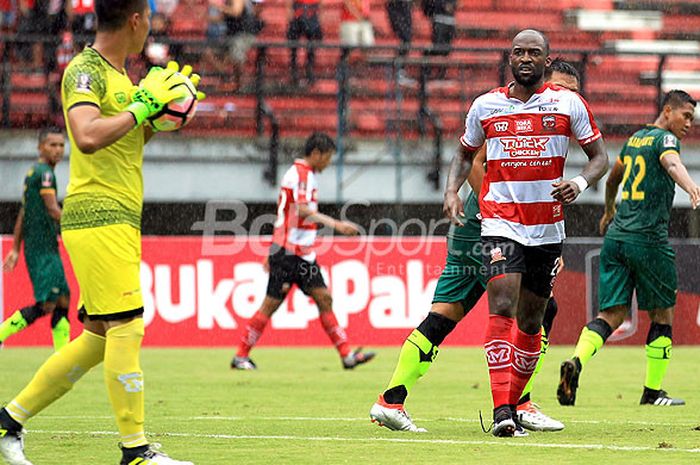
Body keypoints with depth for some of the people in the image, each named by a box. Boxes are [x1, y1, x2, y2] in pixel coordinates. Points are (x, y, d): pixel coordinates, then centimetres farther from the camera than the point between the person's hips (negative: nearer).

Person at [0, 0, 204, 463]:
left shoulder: (117, 74, 18)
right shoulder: (85, 70, -11)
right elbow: (88, 137, -27)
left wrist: (158, 115, 14)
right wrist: (141, 107, -18)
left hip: (120, 221, 10)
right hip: (99, 218, -10)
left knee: (100, 337, 11)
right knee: (126, 328, -12)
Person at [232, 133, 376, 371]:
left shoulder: (306, 174, 19)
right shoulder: (300, 173, -13)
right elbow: (302, 210, -29)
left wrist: (274, 253, 26)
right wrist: (335, 224, -38)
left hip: (304, 254, 10)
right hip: (287, 252, -10)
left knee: (324, 298, 3)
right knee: (271, 304, -6)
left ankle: (347, 355, 1)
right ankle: (241, 356, 3)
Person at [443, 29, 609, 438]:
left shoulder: (568, 104, 0)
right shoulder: (486, 106, 4)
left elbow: (600, 157, 4)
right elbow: (465, 155, 19)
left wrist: (579, 183, -16)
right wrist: (452, 191, 1)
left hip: (548, 227, 2)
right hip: (501, 223, -1)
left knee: (531, 320, 11)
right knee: (502, 308, -19)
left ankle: (513, 402, 27)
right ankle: (502, 409, -26)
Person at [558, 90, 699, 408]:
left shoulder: (635, 139, 19)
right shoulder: (664, 138, -5)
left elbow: (612, 179, 36)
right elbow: (672, 163, -30)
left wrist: (609, 212, 55)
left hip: (616, 236, 7)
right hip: (648, 239, -7)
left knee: (612, 313, 1)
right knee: (662, 314, 8)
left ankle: (576, 362, -23)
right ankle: (653, 391, 12)